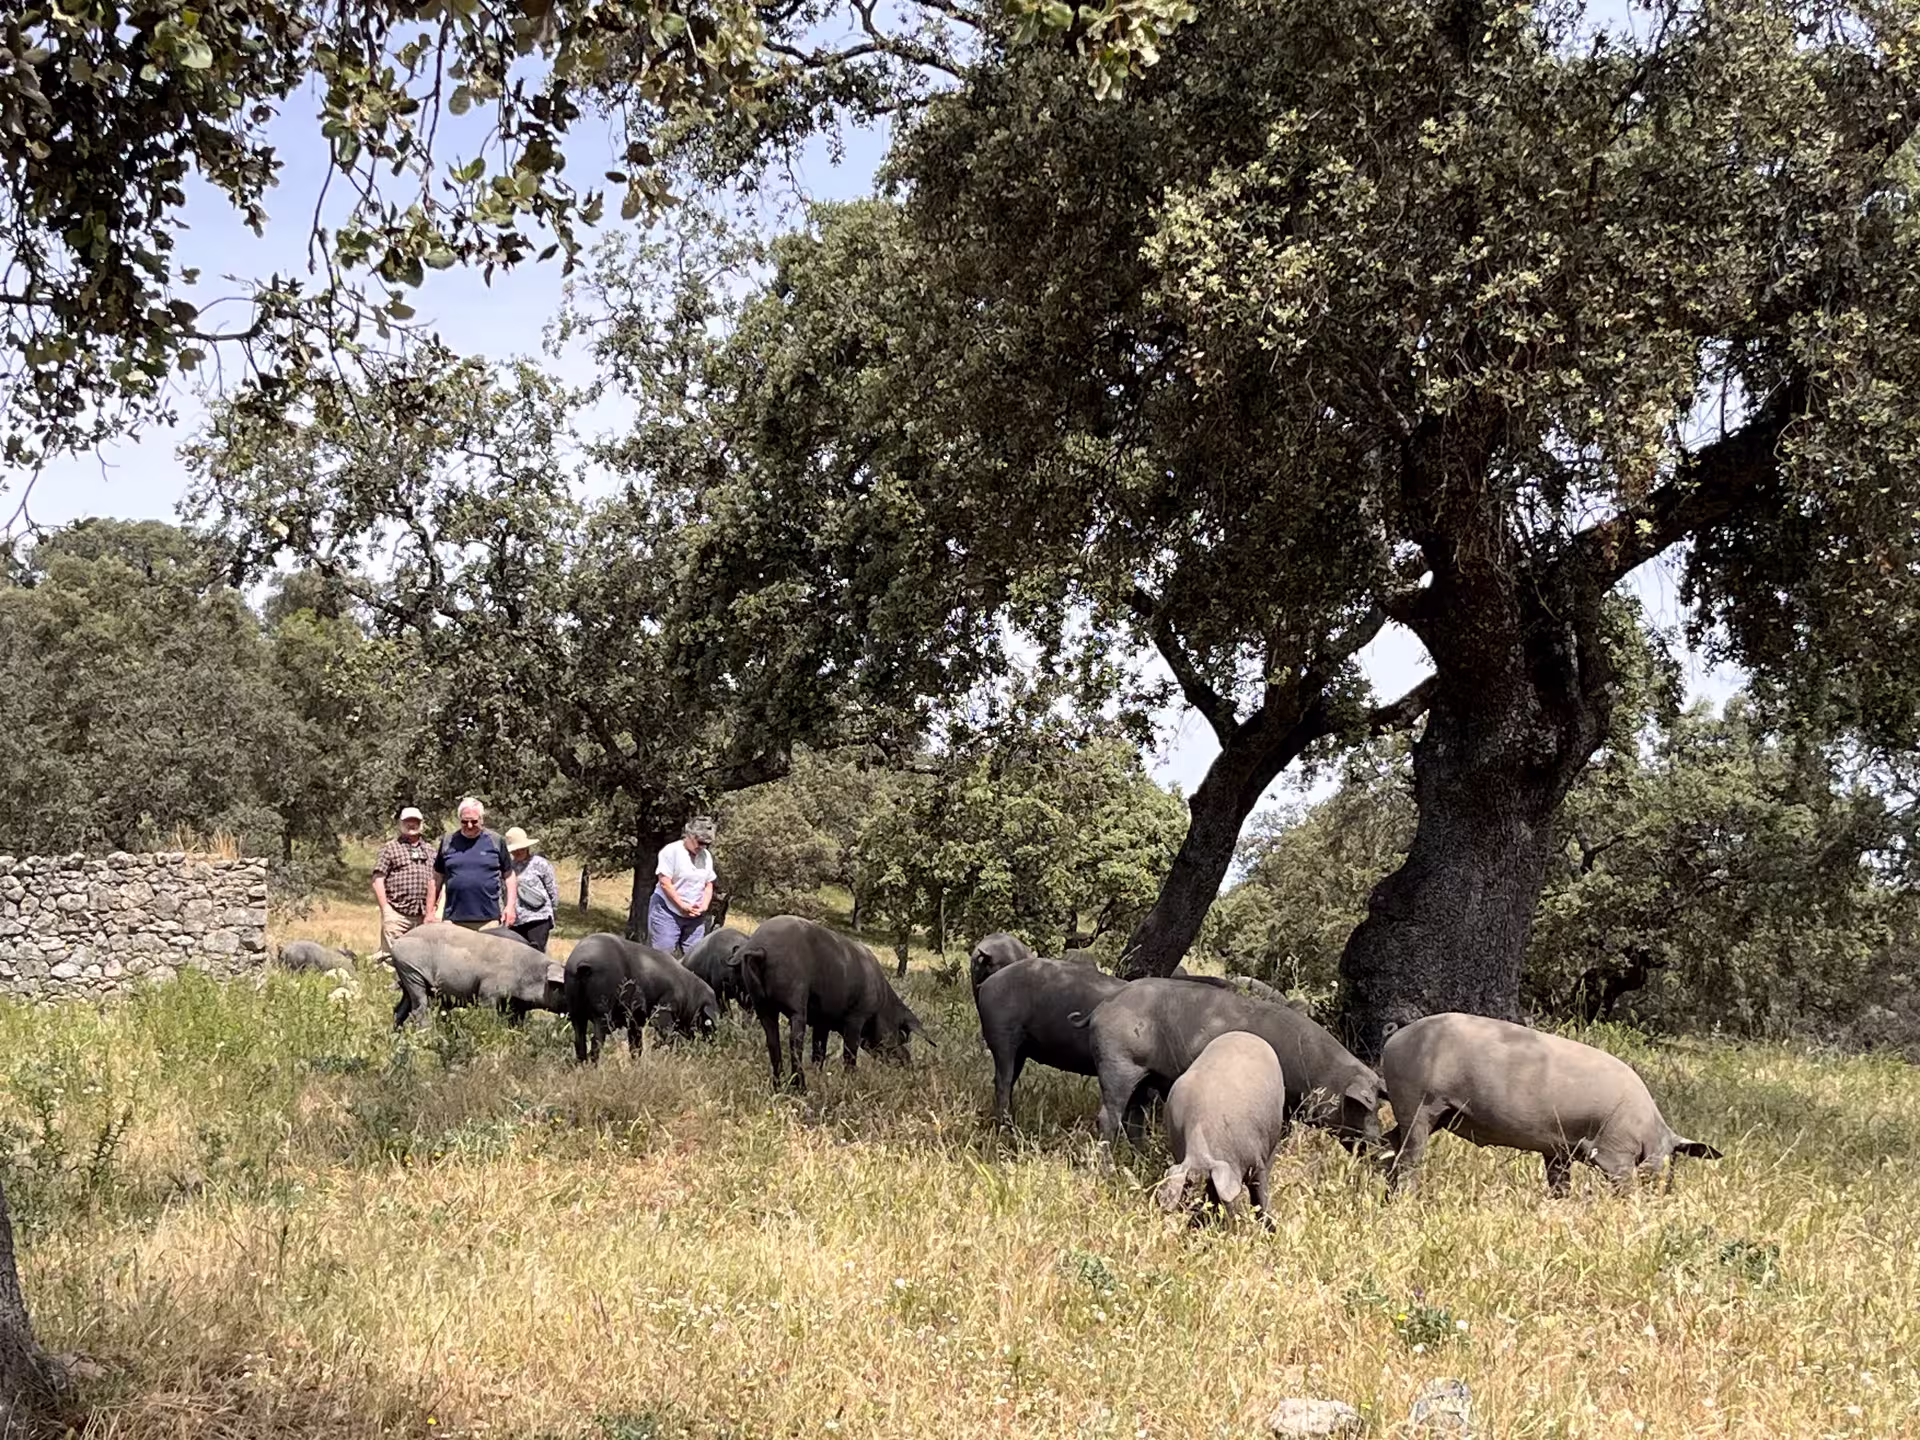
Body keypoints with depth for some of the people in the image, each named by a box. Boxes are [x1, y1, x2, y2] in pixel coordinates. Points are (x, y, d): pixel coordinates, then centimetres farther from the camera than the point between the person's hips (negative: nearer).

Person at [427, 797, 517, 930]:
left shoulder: (496, 841, 6)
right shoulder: (448, 843, 10)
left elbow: (509, 876, 10)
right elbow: (437, 880, 15)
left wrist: (510, 907, 0)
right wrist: (429, 913, 11)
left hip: (489, 920, -1)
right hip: (453, 920, 2)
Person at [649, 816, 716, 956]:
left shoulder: (707, 856, 8)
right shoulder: (671, 851, -11)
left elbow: (708, 885, 13)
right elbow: (665, 883, -15)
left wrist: (704, 905, -5)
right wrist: (683, 906, -16)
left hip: (694, 917, 6)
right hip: (667, 911, -6)